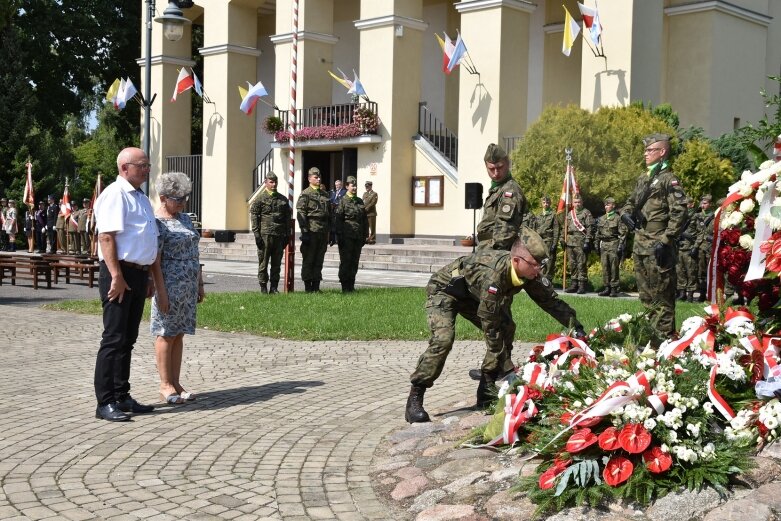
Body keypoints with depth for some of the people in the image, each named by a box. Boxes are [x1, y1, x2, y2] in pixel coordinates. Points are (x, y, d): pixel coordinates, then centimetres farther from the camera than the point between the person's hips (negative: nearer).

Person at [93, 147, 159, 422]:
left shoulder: (142, 198, 19)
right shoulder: (115, 195, -10)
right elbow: (106, 237, -18)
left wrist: (156, 277, 20)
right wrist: (117, 277, -23)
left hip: (139, 274, 9)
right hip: (120, 274, -9)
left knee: (128, 339, 13)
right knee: (114, 339, -6)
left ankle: (122, 396, 21)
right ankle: (105, 402, -1)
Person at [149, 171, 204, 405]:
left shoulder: (184, 218, 14)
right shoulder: (157, 223, -10)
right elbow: (154, 260, -14)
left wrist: (200, 283, 17)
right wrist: (161, 291, -18)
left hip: (188, 286, 7)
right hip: (170, 285, -7)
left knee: (179, 334, 10)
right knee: (166, 334, 0)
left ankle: (175, 383, 16)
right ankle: (165, 385, 8)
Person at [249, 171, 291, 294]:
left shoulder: (283, 199, 15)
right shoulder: (260, 198, 2)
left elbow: (287, 217, 18)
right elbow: (254, 215, -2)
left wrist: (287, 234, 12)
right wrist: (256, 233, -9)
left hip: (279, 235, 4)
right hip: (265, 234, -4)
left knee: (277, 263, 6)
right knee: (263, 263, 0)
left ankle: (274, 287, 13)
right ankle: (263, 287, 7)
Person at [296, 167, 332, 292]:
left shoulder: (325, 195, 17)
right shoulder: (305, 195, -3)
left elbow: (329, 214, 21)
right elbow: (300, 214, -10)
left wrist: (331, 231, 15)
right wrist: (304, 232, -16)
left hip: (323, 233, 6)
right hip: (311, 231, -6)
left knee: (319, 260, 8)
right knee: (308, 260, -1)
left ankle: (316, 286, 13)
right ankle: (308, 287, 4)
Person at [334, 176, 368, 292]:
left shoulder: (360, 201, 14)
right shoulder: (343, 201, -3)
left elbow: (365, 219, 17)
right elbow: (337, 219, -7)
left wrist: (364, 235, 12)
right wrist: (340, 236, -13)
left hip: (358, 237, 5)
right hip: (346, 236, -5)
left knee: (355, 261, 7)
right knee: (345, 261, -4)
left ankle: (351, 286, 15)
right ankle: (345, 287, 1)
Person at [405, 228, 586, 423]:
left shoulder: (531, 274, -18)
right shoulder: (493, 275, -41)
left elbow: (550, 300, -1)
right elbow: (490, 326, -36)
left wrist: (576, 326, -9)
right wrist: (508, 369, -30)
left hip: (471, 294, 8)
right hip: (444, 290, -8)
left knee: (506, 328, -3)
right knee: (443, 339, -28)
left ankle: (487, 392, 5)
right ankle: (414, 399, -18)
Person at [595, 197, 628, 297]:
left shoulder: (618, 218, -3)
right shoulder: (601, 219, 16)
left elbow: (623, 233, -6)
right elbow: (598, 233, 20)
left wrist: (620, 246, -12)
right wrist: (597, 245, 15)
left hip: (614, 245, -6)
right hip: (604, 245, 6)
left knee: (614, 268, -4)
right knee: (605, 268, 6)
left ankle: (614, 289, 0)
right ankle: (607, 288, 12)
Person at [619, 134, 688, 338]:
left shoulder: (669, 179, -8)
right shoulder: (643, 178, 17)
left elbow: (679, 213, -16)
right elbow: (631, 201, 30)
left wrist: (665, 241, -20)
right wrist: (626, 213, 6)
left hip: (657, 247, -9)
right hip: (640, 246, 9)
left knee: (661, 294, -5)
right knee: (645, 293, 15)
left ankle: (665, 335, -1)